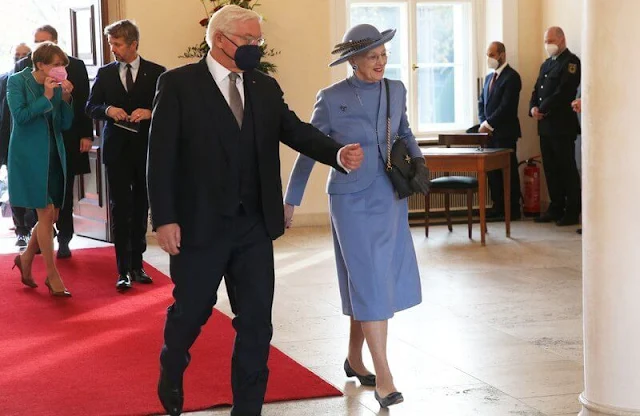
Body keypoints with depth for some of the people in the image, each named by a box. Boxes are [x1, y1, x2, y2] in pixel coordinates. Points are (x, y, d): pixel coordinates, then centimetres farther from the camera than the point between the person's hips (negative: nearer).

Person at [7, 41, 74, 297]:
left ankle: (26, 258, 32)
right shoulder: (17, 81, -7)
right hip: (30, 156, -6)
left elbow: (65, 124, 7)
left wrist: (65, 98, -7)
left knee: (51, 216, 8)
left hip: (53, 156, 6)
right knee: (46, 213, -8)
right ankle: (52, 276, 0)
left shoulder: (57, 86, 5)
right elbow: (20, 116, -16)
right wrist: (45, 97, -19)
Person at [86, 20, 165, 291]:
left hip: (146, 149, 0)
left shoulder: (156, 73, 0)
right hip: (117, 150, 0)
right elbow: (90, 108, 7)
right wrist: (107, 110, -13)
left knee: (141, 208, 9)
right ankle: (124, 270, 1)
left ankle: (137, 265, 20)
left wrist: (150, 112, -19)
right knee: (120, 209, -2)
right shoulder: (105, 74, 5)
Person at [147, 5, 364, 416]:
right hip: (199, 224, -4)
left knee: (257, 320, 5)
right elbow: (161, 155, -10)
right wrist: (164, 219, -15)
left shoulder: (266, 87, 8)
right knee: (191, 310, 13)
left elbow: (296, 131, -1)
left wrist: (338, 153, -21)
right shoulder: (178, 84, -7)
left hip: (255, 226, 4)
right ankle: (171, 373, 43)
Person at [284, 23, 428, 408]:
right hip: (353, 200, -5)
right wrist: (291, 200, 2)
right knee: (371, 284, -7)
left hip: (391, 199, 5)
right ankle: (383, 377, -5)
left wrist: (416, 156, 2)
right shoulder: (332, 99, -7)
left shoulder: (396, 90, 4)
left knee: (373, 281, 10)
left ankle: (354, 358, 28)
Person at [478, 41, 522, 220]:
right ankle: (498, 207, 15)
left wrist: (488, 123, -14)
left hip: (505, 133, -8)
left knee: (508, 170, -3)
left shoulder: (511, 77, -9)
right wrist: (483, 123, 1)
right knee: (492, 171, 8)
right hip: (490, 132, 8)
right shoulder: (489, 77, 18)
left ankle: (513, 210, 2)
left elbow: (506, 106, -17)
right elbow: (482, 103, 18)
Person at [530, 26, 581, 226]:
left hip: (562, 126, -8)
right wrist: (533, 108, -2)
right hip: (545, 126, 8)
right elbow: (537, 90, 17)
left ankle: (572, 212, 1)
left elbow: (563, 92, -17)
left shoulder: (571, 62, -7)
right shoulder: (546, 64, 19)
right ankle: (556, 209, 17)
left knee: (567, 170, -3)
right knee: (551, 170, 10)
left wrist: (543, 110, -14)